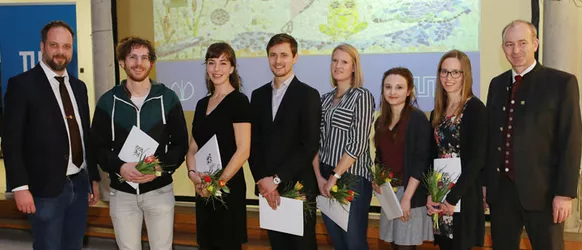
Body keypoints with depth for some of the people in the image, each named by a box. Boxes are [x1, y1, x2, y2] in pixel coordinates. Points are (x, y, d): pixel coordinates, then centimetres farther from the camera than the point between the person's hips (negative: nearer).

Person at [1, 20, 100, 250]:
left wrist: (94, 177, 14)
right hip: (46, 188, -6)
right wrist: (20, 186, -16)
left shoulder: (78, 86, 12)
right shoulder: (22, 84, -7)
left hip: (80, 185, 6)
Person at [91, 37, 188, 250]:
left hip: (159, 190, -1)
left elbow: (181, 144, 1)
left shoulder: (168, 98, 0)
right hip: (122, 192, 1)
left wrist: (161, 167, -16)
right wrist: (119, 167, -16)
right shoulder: (108, 101, 2)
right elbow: (98, 146, 2)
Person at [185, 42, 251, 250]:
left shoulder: (239, 101, -9)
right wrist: (193, 174, -5)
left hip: (229, 189, -6)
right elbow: (193, 147, 13)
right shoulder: (202, 104, 12)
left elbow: (243, 150, -15)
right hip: (203, 190, 6)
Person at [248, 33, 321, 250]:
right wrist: (262, 180, -5)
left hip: (298, 187, -4)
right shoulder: (258, 95, 11)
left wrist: (276, 179, -14)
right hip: (268, 189, 4)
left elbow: (309, 146, -12)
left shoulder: (308, 95, -5)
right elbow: (253, 143, 8)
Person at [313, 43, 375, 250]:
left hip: (352, 177, -5)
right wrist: (319, 176, -3)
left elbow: (359, 143, -14)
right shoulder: (325, 99, 10)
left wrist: (335, 176, -13)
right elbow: (316, 140, 8)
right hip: (326, 178, 6)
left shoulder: (362, 96, -7)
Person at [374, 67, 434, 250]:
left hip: (411, 193, -6)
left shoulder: (418, 119, -9)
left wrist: (407, 197, -18)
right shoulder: (381, 122, 10)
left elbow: (422, 161, -14)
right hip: (388, 192, 6)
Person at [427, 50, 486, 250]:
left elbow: (477, 159, -15)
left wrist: (453, 197, -17)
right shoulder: (437, 113, 11)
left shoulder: (475, 108, -8)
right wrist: (430, 194, -3)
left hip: (464, 194, -6)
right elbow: (432, 157, 10)